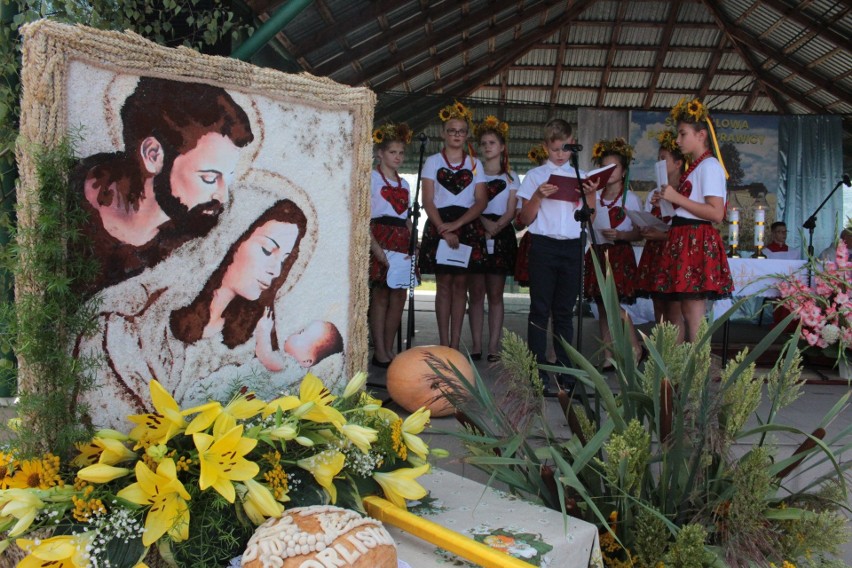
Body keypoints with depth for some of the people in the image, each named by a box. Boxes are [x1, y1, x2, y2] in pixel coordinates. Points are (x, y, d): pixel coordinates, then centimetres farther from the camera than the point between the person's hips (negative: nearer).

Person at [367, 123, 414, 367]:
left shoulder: (403, 183, 20)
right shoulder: (372, 178, 0)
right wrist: (375, 246, -20)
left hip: (401, 240, 7)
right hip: (380, 237, -6)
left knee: (399, 295, 3)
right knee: (380, 294, -6)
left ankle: (388, 350, 11)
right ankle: (379, 353, -1)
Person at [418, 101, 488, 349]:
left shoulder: (475, 164, 11)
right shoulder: (433, 162, 8)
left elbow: (481, 201, 2)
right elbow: (428, 201, -1)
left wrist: (456, 224, -13)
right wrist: (444, 229, -15)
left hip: (468, 227, 1)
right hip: (439, 226, -1)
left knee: (460, 284, 1)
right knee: (443, 284, -1)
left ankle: (455, 344, 5)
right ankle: (444, 344, 2)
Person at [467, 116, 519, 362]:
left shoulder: (511, 177, 13)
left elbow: (511, 212, 4)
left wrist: (496, 227, -16)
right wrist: (484, 223, -17)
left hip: (501, 236, 0)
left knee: (495, 294, 1)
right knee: (476, 292, -1)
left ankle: (493, 346, 3)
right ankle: (476, 345, 2)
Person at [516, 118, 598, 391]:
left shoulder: (581, 176, 14)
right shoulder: (535, 176, 7)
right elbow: (525, 219, 3)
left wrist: (590, 194, -6)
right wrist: (538, 196, -12)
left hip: (572, 246, 2)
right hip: (543, 245, -2)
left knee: (564, 311, 7)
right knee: (540, 309, -1)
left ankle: (565, 369, 13)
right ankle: (538, 370, 3)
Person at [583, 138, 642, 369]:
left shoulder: (631, 198, 1)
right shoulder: (595, 196, 12)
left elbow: (638, 232, -4)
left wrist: (619, 235, -19)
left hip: (619, 254, -5)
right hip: (597, 252, 5)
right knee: (602, 307, 5)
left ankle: (635, 349, 1)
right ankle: (607, 356, 12)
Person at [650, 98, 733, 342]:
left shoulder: (709, 166, -7)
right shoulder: (695, 167, 20)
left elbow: (716, 213, -18)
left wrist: (677, 198, -17)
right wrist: (667, 202, 11)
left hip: (697, 243, -10)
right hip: (683, 242, 10)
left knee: (693, 316, -8)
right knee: (674, 314, 11)